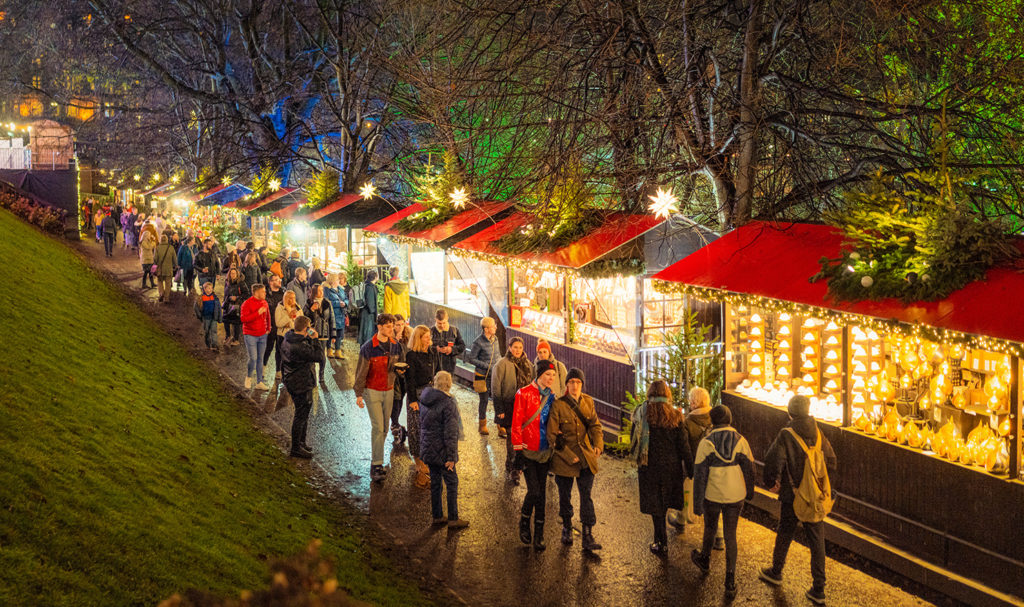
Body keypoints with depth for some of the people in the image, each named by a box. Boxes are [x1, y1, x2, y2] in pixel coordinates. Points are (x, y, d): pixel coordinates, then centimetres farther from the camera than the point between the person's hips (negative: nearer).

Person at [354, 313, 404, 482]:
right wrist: (359, 394, -9)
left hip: (389, 391, 5)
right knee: (377, 427, -13)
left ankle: (377, 462, 20)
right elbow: (361, 371, -9)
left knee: (384, 428, 8)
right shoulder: (368, 348, -13)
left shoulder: (395, 346, 3)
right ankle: (376, 465, -11)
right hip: (372, 391, -5)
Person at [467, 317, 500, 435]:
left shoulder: (495, 339, 4)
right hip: (483, 376, -5)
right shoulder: (478, 342, -15)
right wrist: (487, 366, -16)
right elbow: (471, 359, -11)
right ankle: (482, 425, 23)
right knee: (484, 400, 6)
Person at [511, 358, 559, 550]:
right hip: (528, 451, -5)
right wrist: (518, 449, -10)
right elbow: (516, 424, -8)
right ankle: (524, 523, 16)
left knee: (541, 493, 6)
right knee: (534, 491, -11)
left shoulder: (551, 397, 8)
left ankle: (539, 536, 14)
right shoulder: (524, 394, -8)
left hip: (544, 452, 5)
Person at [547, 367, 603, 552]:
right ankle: (566, 528, 33)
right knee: (565, 495, 11)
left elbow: (595, 425, 3)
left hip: (586, 456, 2)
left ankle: (588, 537, 2)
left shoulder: (588, 402, 3)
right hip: (563, 458, -2)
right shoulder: (558, 405, -10)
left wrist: (598, 445, -17)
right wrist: (569, 456, -15)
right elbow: (552, 435, -10)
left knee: (586, 496, -1)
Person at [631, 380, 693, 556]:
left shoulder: (641, 413, -8)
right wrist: (689, 467, 4)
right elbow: (683, 444, -4)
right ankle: (660, 538, 30)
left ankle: (662, 543, 9)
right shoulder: (674, 415, -7)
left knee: (655, 504, 7)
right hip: (671, 465, 2)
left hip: (649, 464, -2)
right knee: (664, 502, 19)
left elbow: (633, 439, 0)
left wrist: (638, 457, 19)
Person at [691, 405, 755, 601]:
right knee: (730, 536, 9)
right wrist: (749, 492, 20)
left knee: (710, 527, 24)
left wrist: (697, 504, -6)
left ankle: (705, 560, 49)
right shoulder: (740, 441, -7)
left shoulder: (706, 443, -14)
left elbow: (700, 475, -12)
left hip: (712, 496, -1)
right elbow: (748, 470, 3)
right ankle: (730, 581, 4)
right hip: (735, 496, 1)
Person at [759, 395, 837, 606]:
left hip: (791, 496, -3)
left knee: (784, 535, 17)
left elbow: (773, 460, -24)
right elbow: (831, 463, 5)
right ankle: (818, 590, 9)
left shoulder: (786, 435, -15)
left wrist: (772, 482, -7)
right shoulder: (818, 434, -1)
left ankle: (776, 572, 38)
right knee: (817, 540, 7)